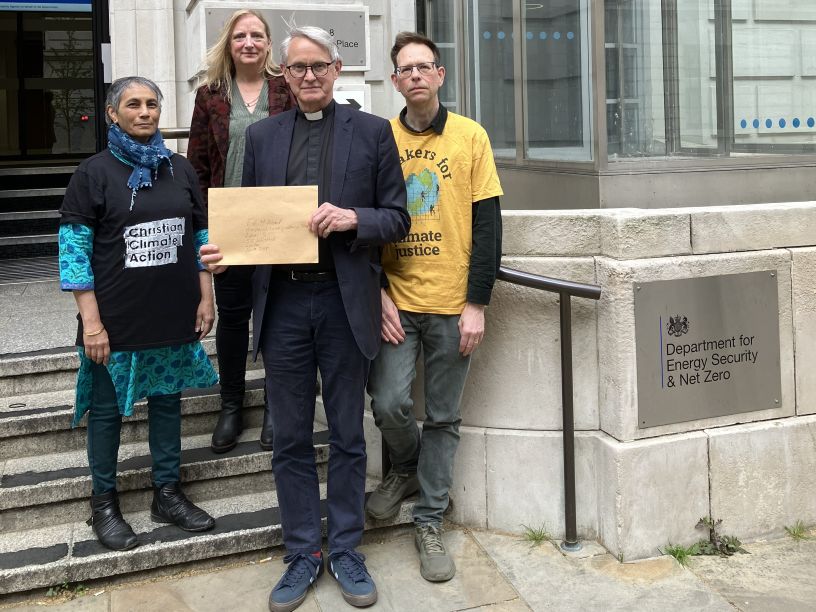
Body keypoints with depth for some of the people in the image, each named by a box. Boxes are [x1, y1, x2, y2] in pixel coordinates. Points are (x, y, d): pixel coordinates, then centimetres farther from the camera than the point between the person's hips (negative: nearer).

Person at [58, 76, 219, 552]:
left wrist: (206, 299, 5)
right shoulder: (95, 172, -4)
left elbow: (201, 237, 12)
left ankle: (168, 494, 26)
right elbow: (74, 248, -8)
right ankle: (104, 503, 21)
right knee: (107, 410, 6)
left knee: (168, 401, 12)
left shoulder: (180, 169, 7)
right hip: (116, 321, -3)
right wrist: (91, 320, -13)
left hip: (175, 316, 4)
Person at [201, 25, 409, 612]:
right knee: (291, 439, 10)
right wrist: (223, 251, -7)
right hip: (282, 302, 2)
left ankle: (346, 549, 24)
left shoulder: (372, 132, 3)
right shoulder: (262, 135, 10)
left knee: (347, 436, 9)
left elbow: (398, 218, 2)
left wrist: (354, 218, -17)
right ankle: (303, 553, 24)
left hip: (345, 303, -2)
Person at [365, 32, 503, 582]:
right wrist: (378, 294, -4)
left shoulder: (470, 136, 1)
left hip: (453, 306, 0)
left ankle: (430, 521, 22)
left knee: (443, 418, 7)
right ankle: (407, 468, 24)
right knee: (390, 402, -9)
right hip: (395, 302, 1)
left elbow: (487, 225, -1)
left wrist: (477, 304, -7)